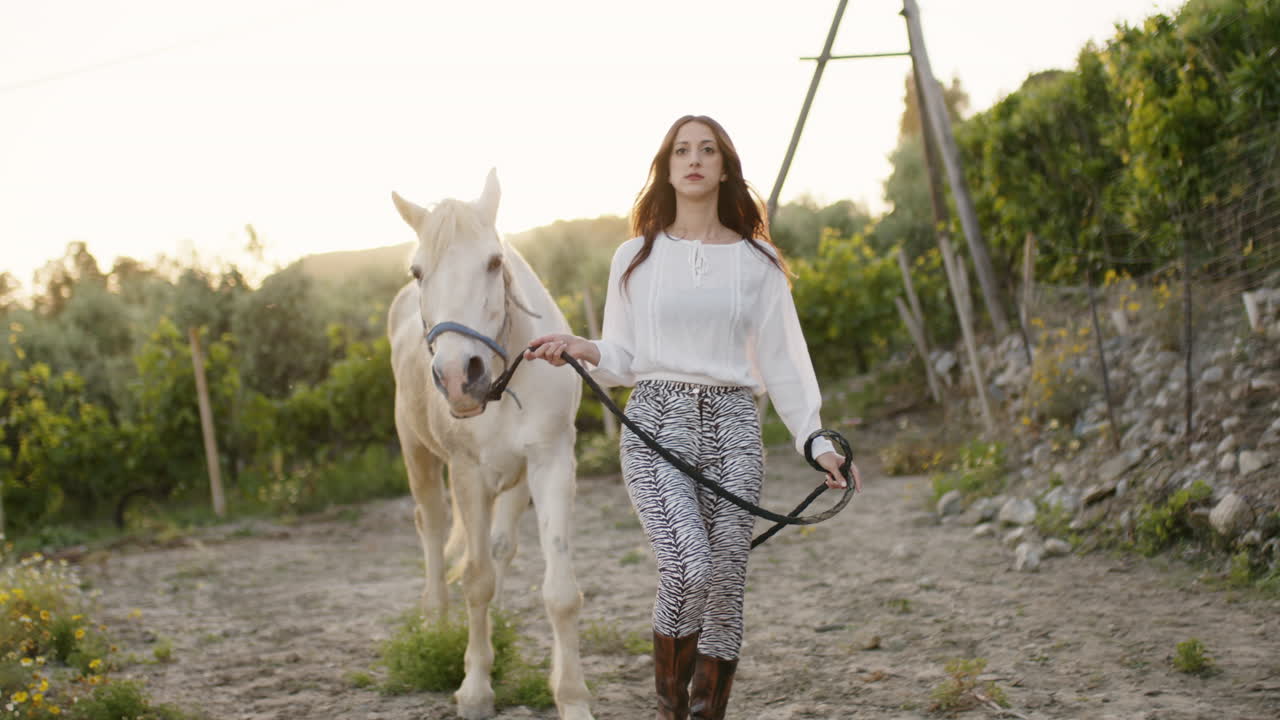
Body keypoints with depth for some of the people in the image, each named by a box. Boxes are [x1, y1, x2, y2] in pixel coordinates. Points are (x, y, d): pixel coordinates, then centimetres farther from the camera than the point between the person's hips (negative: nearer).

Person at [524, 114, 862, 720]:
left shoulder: (757, 261, 9)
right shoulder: (637, 257, 8)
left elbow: (780, 360, 7)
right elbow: (623, 360, 9)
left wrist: (816, 441, -2)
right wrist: (581, 349, -11)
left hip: (732, 427, 2)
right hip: (656, 423, -2)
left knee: (726, 586, 0)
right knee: (692, 568, -21)